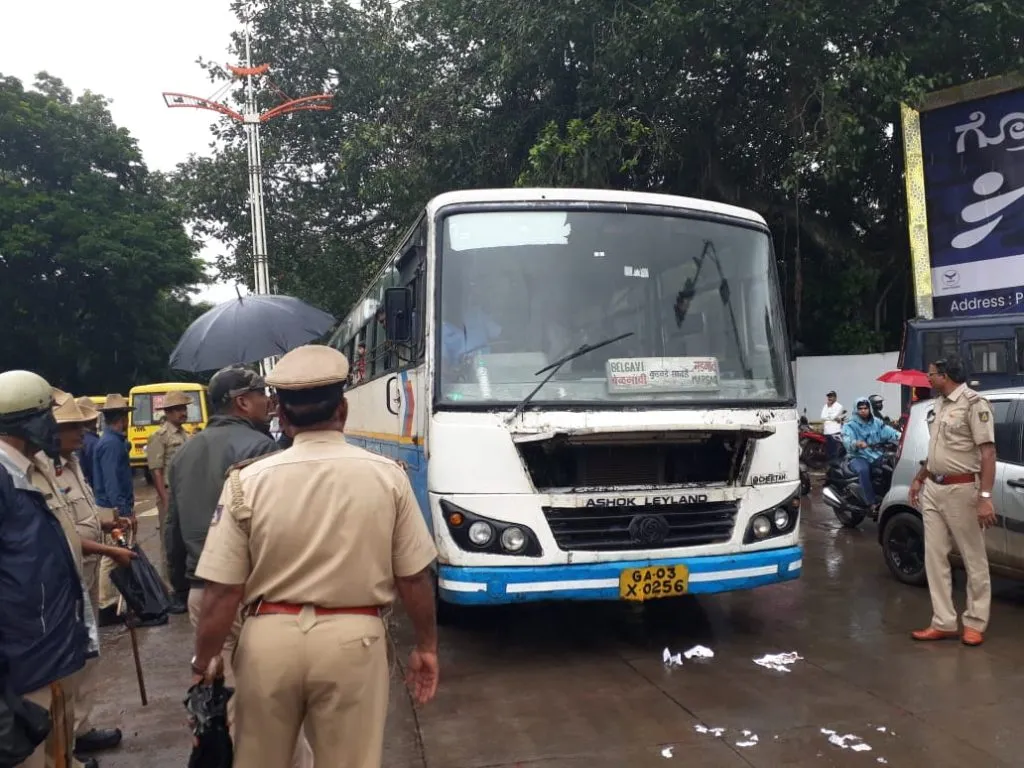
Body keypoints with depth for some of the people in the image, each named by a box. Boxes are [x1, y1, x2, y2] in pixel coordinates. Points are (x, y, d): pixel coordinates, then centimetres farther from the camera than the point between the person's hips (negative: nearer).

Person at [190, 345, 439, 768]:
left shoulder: (249, 481, -8)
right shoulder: (388, 476, -7)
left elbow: (222, 591, -6)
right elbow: (414, 578, -2)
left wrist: (202, 663, 8)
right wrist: (426, 645, 12)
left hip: (270, 638, 1)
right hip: (353, 640, 0)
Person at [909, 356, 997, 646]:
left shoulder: (973, 403, -13)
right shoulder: (937, 405, 12)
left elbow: (987, 452, -18)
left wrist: (985, 497, -23)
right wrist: (919, 480, 25)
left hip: (961, 490, -8)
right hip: (932, 490, 8)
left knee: (974, 560, 6)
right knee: (935, 557, 8)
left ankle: (975, 623, 16)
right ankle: (944, 622, 15)